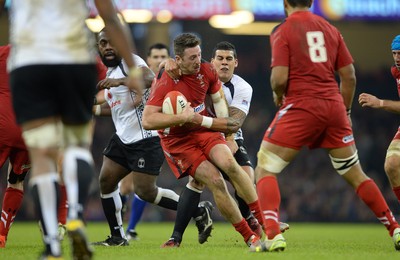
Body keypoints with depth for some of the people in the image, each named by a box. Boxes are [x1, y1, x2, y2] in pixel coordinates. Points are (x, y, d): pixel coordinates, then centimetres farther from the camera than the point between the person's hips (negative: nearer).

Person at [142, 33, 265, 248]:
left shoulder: (206, 71, -4)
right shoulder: (164, 83, -21)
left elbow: (218, 98, 17)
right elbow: (147, 120, -29)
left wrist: (222, 124, 7)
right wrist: (181, 118, -35)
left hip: (204, 129, 4)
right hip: (178, 141, -4)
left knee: (229, 163, -24)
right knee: (216, 181, -20)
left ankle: (264, 222, -17)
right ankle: (249, 237, -11)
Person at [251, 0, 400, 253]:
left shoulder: (282, 32, -3)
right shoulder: (330, 29, 12)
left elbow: (280, 78, -12)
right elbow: (349, 76, 11)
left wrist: (278, 95, 10)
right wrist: (344, 112, 21)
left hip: (300, 106, -5)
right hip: (333, 106, 5)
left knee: (265, 170, 4)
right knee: (355, 174, 17)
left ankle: (273, 235, -14)